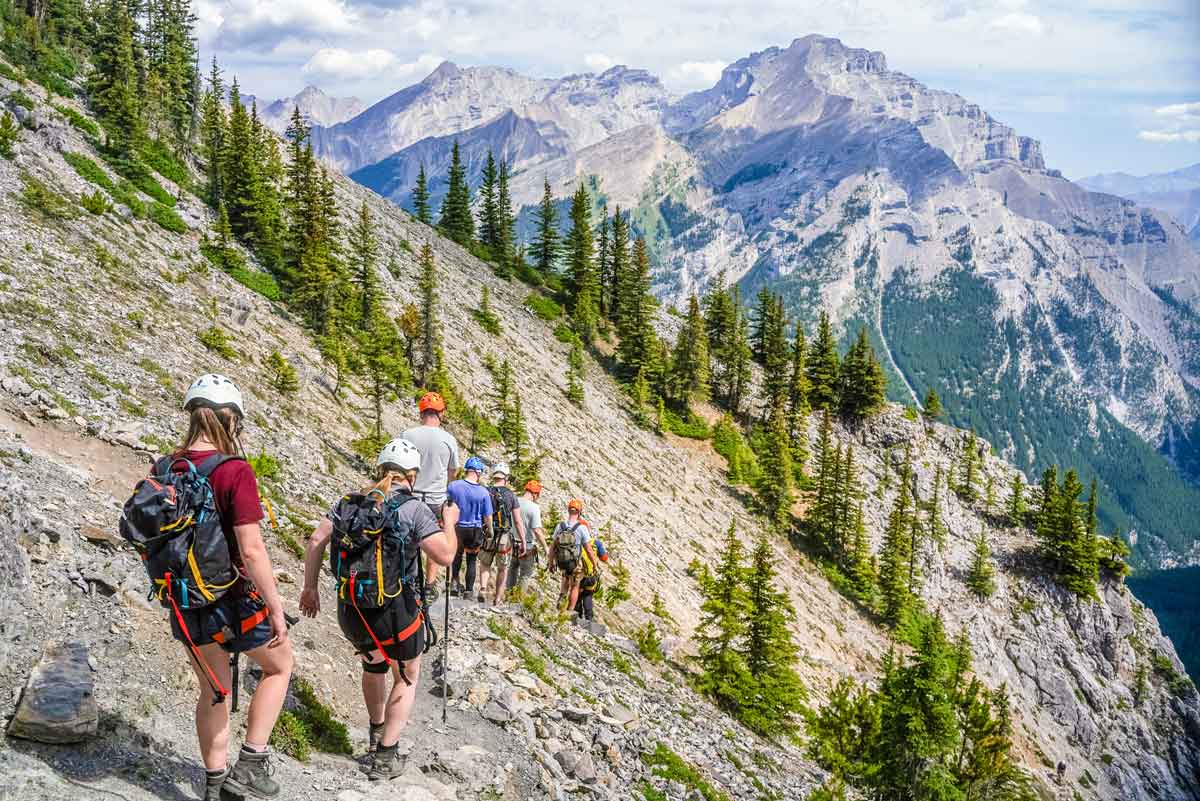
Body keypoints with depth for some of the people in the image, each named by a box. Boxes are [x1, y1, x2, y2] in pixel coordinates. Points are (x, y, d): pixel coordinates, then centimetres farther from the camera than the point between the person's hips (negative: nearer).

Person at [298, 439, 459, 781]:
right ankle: (385, 758, 16)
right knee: (407, 679, 20)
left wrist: (309, 587, 10)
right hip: (396, 614, -5)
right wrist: (449, 522, 3)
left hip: (350, 613, 5)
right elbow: (445, 555, -15)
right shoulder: (413, 509, -12)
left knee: (373, 667, 32)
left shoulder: (348, 503, 3)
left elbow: (316, 541, 1)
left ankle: (376, 734, 51)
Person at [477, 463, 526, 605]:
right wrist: (523, 541, 1)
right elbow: (518, 521, -5)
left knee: (485, 564, 25)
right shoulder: (511, 495, -5)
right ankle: (497, 600, 19)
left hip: (487, 536, 1)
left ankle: (483, 588, 4)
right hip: (505, 538, -1)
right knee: (503, 569, 16)